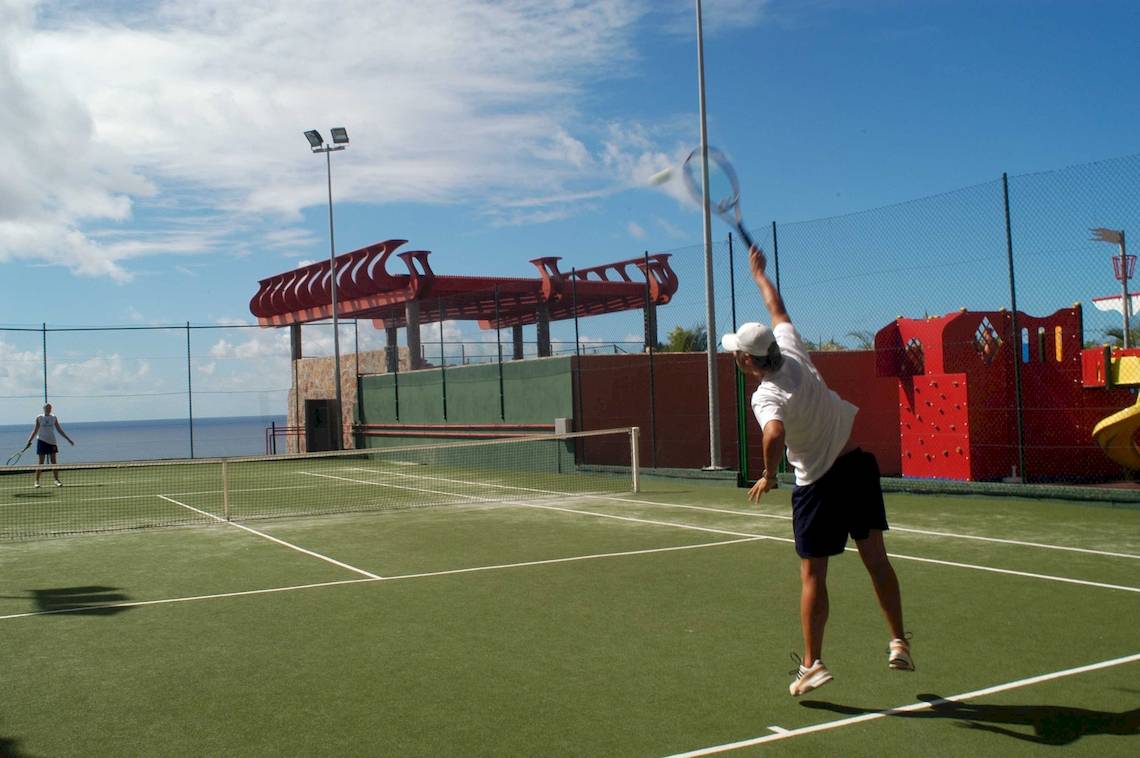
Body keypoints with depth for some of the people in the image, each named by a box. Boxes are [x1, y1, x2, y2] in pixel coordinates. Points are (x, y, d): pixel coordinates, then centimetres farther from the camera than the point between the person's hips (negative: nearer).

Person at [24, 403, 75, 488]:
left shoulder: (53, 418, 6)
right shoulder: (39, 418, 1)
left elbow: (59, 430, 10)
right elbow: (35, 431, 8)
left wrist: (68, 439, 8)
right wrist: (29, 441, 4)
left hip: (52, 442, 2)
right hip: (42, 441, -2)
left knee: (54, 462, 1)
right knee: (41, 462, -1)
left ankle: (56, 480, 4)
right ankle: (37, 481, 6)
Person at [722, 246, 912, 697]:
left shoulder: (765, 396, -20)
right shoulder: (793, 352, -4)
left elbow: (775, 435, -41)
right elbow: (778, 311, 15)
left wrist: (768, 475, -23)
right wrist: (759, 274, 29)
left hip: (818, 484, -6)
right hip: (858, 464, 6)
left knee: (813, 576, 4)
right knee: (876, 559, 13)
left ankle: (812, 665, 9)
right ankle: (899, 643, 20)